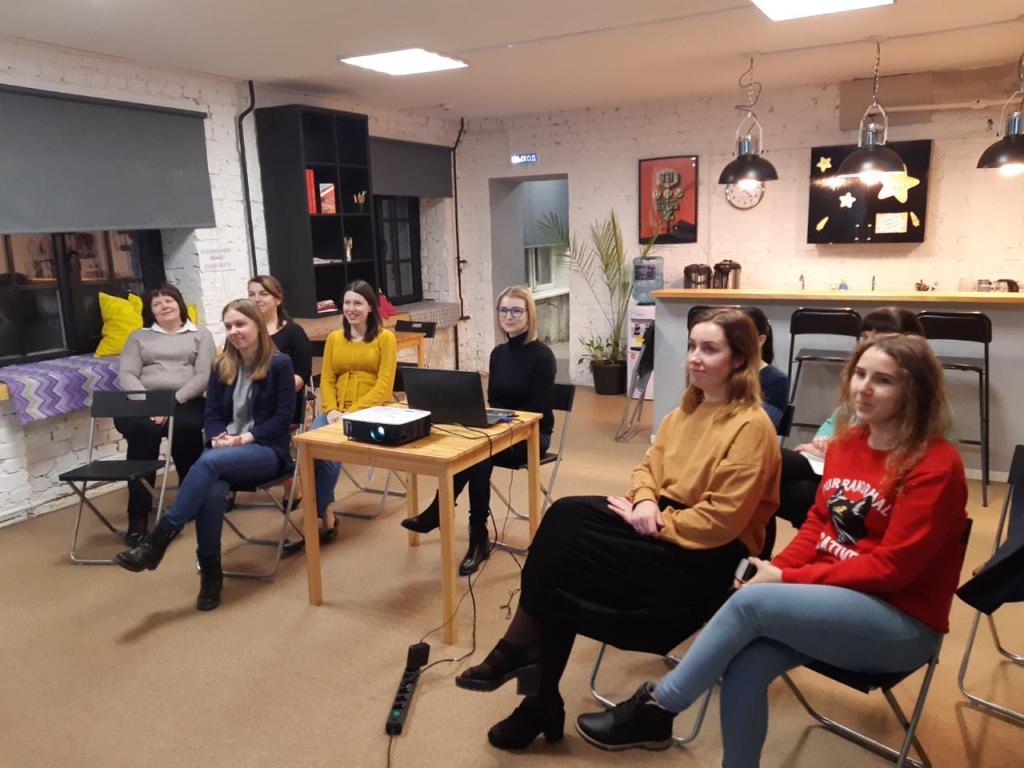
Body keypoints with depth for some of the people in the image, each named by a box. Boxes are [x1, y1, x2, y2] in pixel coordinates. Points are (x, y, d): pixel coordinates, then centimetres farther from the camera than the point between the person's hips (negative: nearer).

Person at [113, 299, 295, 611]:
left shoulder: (279, 364, -3)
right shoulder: (222, 366, 13)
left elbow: (283, 417, -7)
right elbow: (212, 414, 11)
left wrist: (247, 437, -18)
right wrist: (218, 437, -11)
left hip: (268, 451, -4)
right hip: (225, 450, 4)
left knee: (209, 462, -35)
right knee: (211, 489, -32)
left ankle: (159, 537, -32)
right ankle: (210, 571, -21)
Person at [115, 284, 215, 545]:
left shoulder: (201, 335, 16)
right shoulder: (138, 337, 22)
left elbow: (203, 377, 2)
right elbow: (126, 374, 7)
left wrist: (173, 402, -14)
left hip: (186, 401, -1)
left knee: (186, 427, -37)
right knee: (142, 430, -34)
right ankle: (138, 517, -32)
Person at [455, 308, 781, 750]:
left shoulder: (751, 426, -15)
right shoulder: (687, 409, 10)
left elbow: (721, 521, -20)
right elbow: (649, 466, 14)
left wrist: (654, 522, -16)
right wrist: (646, 502, -8)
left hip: (708, 555, -7)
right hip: (662, 519, 8)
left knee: (568, 552, -22)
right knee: (565, 514, -19)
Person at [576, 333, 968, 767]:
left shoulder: (936, 465, -16)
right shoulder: (846, 441, 5)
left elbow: (891, 567, -19)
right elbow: (818, 523, 9)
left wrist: (786, 580, -19)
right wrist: (773, 570, -9)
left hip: (901, 623, -6)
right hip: (834, 597, 6)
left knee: (751, 601, -27)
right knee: (746, 664, -22)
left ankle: (656, 707, -10)